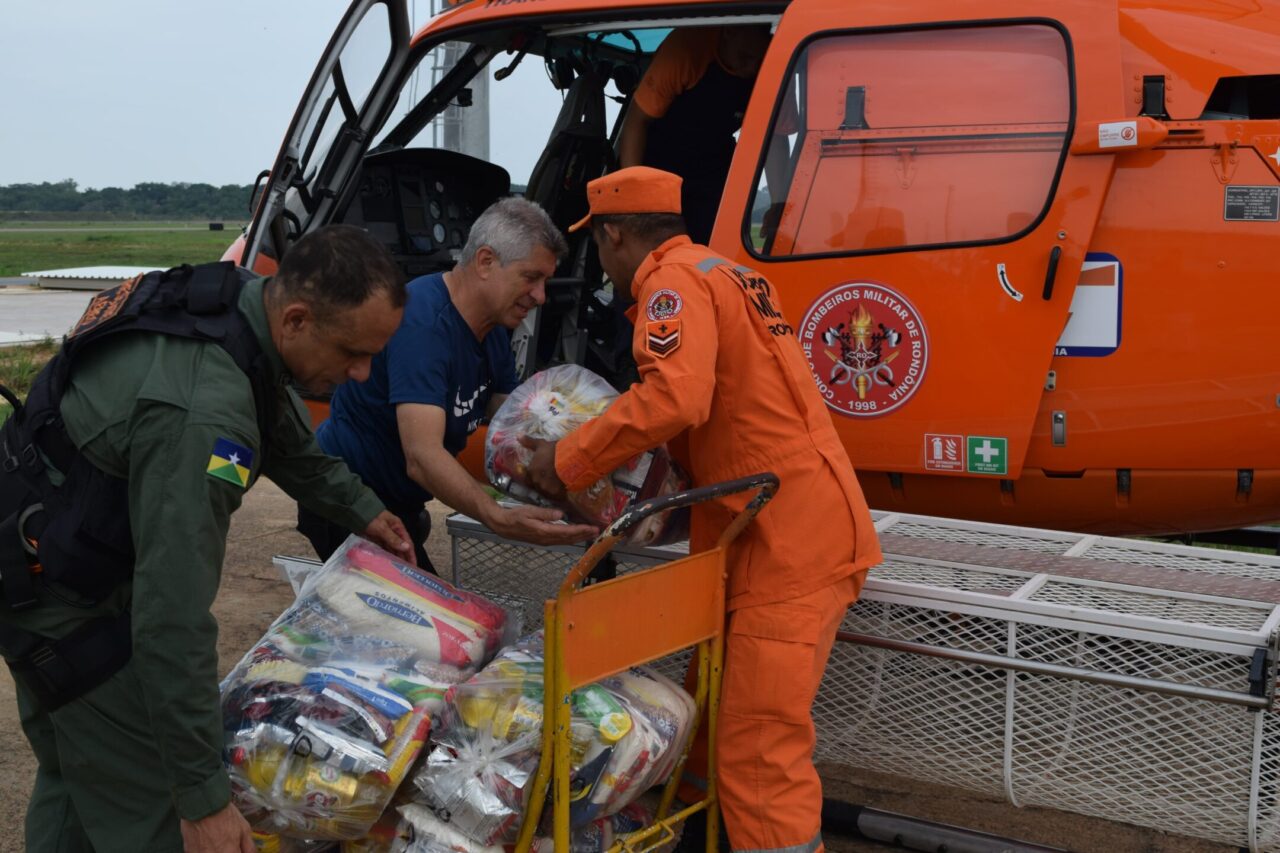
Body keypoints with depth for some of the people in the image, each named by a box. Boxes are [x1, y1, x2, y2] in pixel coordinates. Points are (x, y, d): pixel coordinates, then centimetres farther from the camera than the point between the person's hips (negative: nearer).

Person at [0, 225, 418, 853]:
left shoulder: (235, 302, -7)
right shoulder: (204, 412, -37)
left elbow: (286, 435, 16)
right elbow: (175, 617, -37)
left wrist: (361, 510, 25)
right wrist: (205, 798, -32)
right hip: (73, 610, -10)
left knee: (70, 781, 25)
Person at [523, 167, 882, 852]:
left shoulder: (674, 281, -10)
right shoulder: (725, 273, 21)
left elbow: (674, 397, -27)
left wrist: (568, 461, -15)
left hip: (791, 541, -10)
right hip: (781, 534, 10)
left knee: (759, 753, -10)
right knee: (714, 716, 15)